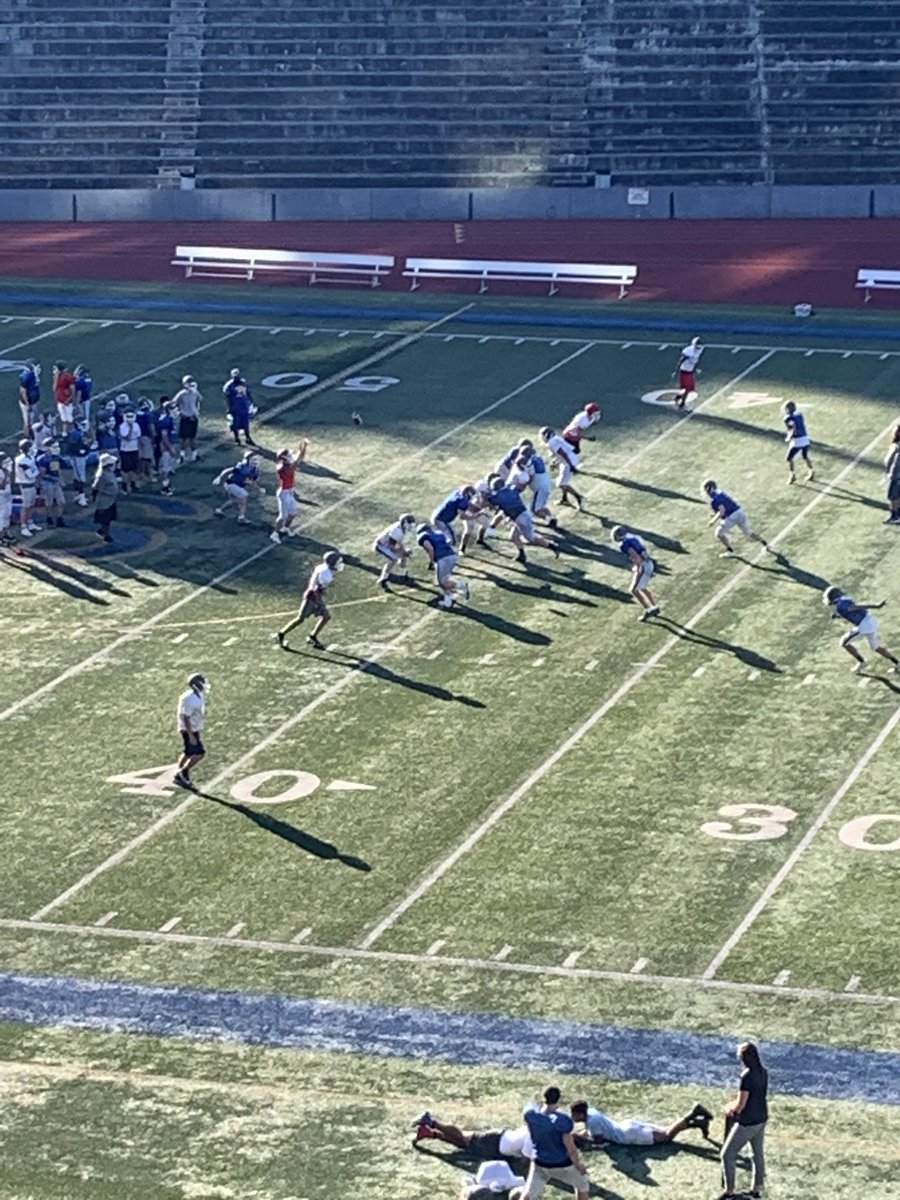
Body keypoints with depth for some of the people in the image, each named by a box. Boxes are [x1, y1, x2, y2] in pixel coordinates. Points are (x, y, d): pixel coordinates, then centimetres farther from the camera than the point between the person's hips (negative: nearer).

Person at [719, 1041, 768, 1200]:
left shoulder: (747, 1076, -27)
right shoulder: (763, 1072, -2)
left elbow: (741, 1105, -22)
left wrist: (730, 1109, -2)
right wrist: (735, 1105, 10)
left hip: (747, 1122, -8)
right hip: (761, 1119, 8)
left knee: (728, 1155, 6)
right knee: (758, 1154, 21)